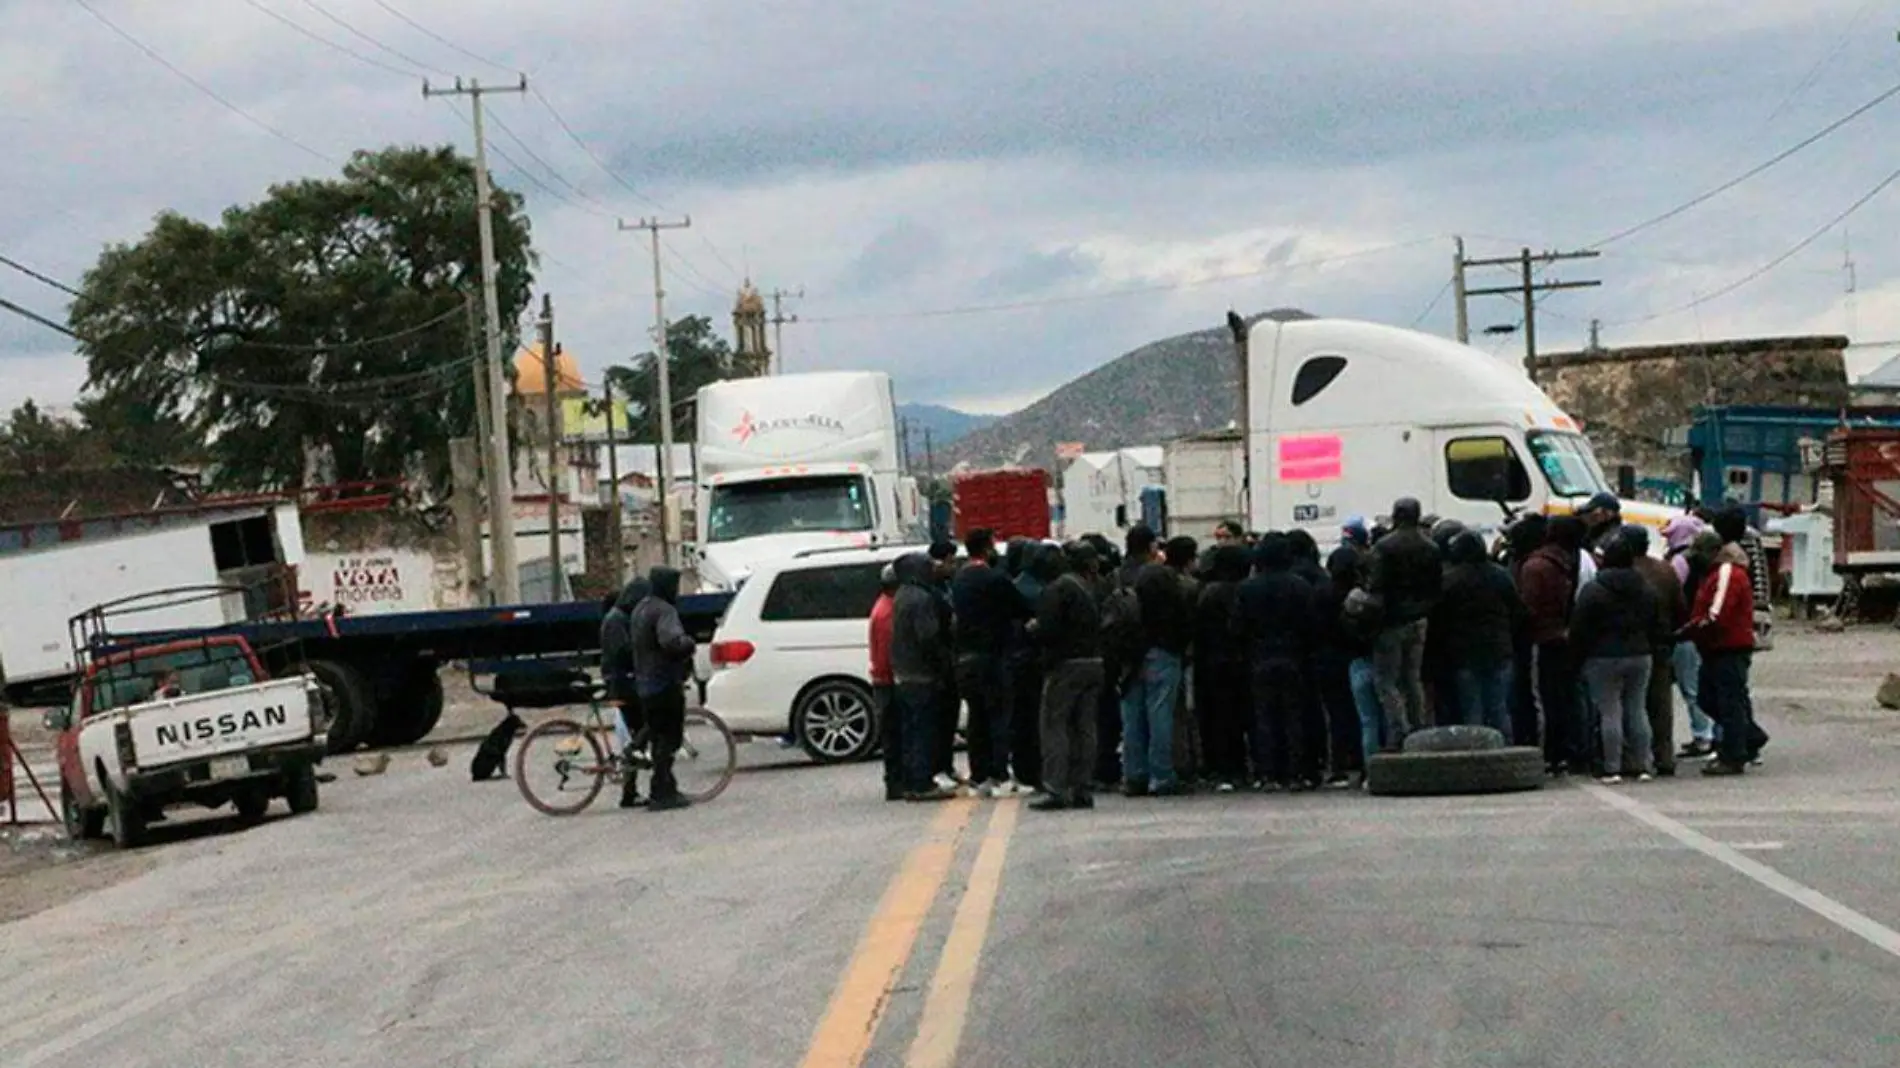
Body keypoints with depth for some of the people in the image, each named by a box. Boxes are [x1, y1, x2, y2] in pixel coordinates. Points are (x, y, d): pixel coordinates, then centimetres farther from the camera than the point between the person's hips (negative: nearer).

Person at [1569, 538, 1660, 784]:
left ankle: (1612, 769, -3)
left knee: (1609, 713, -2)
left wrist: (1578, 656, 0)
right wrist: (1651, 648, 21)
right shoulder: (1645, 590, 7)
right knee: (1638, 710, 9)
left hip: (1604, 659, -5)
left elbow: (1579, 629, -9)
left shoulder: (1593, 590, -10)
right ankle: (1644, 766, 8)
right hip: (1639, 656, 5)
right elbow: (1656, 627, 13)